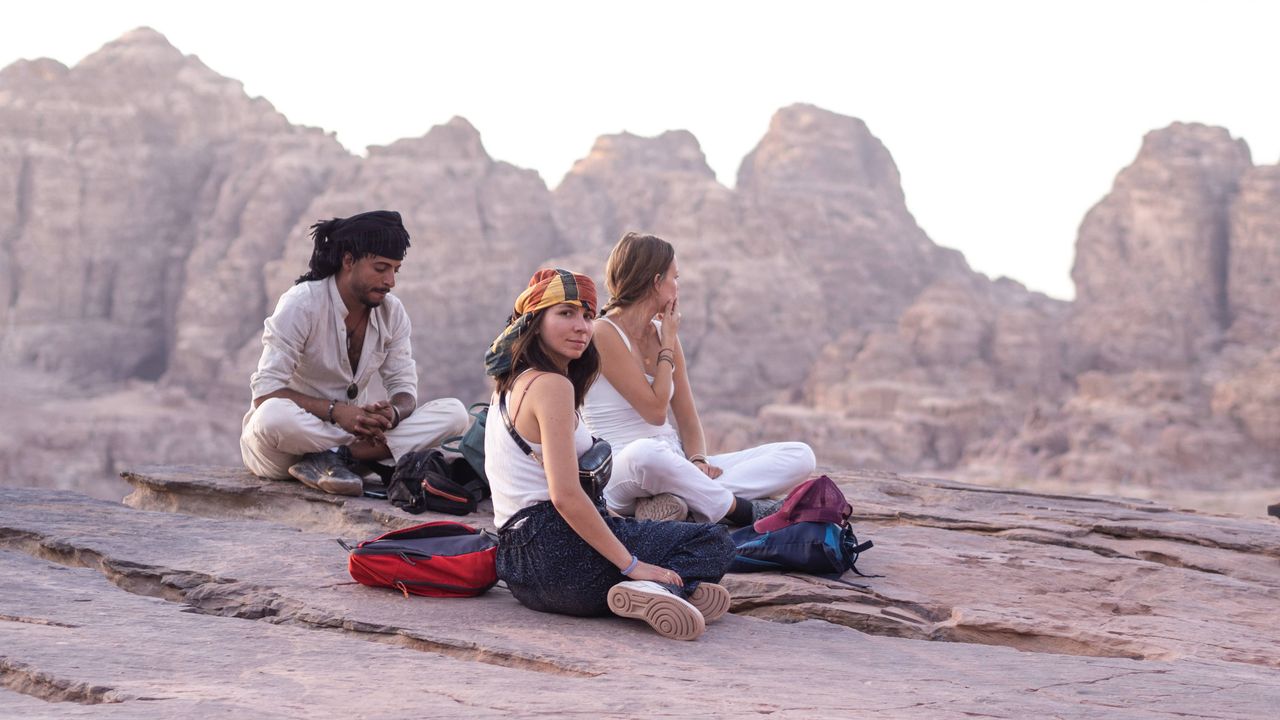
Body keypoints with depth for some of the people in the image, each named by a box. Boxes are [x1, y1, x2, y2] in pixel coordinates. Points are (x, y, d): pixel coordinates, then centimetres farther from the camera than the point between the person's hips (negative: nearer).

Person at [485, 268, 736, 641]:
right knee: (714, 542, 0)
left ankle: (654, 591, -4)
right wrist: (631, 565, -18)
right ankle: (658, 589, -25)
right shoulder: (552, 385, -13)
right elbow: (566, 496, -22)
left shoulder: (511, 383, 17)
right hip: (556, 546, -9)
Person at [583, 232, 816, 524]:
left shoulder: (663, 333, 14)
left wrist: (697, 461, -7)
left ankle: (679, 498, -28)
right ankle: (744, 511, -25)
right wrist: (668, 346, -3)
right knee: (646, 454, -46)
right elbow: (655, 411, -13)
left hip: (673, 468, 8)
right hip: (620, 476, -8)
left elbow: (687, 418, 13)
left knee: (800, 456, -8)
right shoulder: (603, 334, -8)